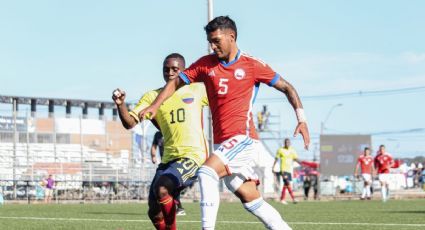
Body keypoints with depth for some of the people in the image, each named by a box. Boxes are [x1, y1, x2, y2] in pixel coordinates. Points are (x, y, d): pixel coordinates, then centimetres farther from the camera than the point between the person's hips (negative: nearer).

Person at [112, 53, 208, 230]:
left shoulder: (198, 91, 5)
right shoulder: (153, 96, 8)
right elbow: (130, 122, -3)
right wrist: (120, 104, -20)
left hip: (193, 155, -4)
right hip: (169, 159, 5)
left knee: (161, 189, -29)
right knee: (155, 213, 2)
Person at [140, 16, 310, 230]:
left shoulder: (252, 65, -2)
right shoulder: (206, 64, 9)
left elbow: (286, 87, 4)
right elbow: (176, 82, 15)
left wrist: (301, 118, -6)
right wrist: (154, 105, 1)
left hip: (243, 138, -5)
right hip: (222, 143, 6)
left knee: (207, 172, -26)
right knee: (251, 200, 6)